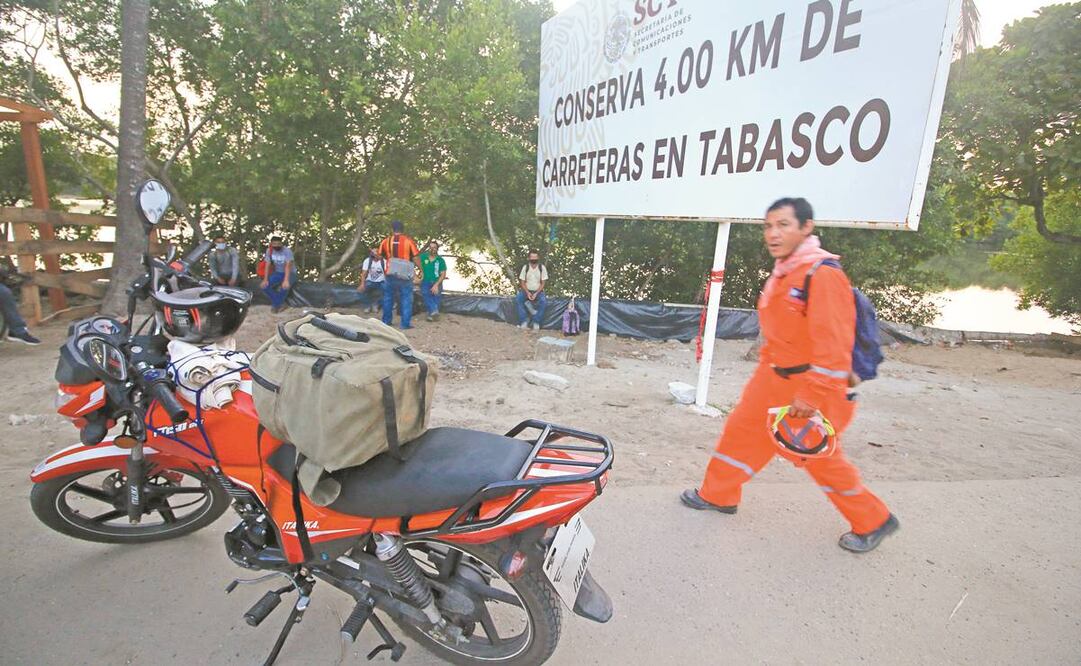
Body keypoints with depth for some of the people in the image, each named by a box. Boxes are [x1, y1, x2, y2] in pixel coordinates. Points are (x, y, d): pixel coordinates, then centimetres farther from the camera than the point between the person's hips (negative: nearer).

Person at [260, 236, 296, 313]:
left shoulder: (287, 251, -20)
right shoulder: (269, 251, -5)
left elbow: (288, 266, -31)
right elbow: (267, 265, -3)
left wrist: (286, 280, -44)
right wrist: (265, 280, -14)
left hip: (290, 273, -5)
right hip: (277, 273, 5)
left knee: (285, 286, -36)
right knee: (264, 286, -18)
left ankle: (276, 304, -8)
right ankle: (280, 304, -5)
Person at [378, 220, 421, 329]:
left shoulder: (385, 241, 3)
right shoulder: (409, 241, -5)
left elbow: (379, 256, 11)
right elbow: (416, 258, -5)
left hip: (390, 275, 3)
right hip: (405, 276, -2)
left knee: (388, 298, 17)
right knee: (406, 299, 4)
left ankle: (386, 321, 25)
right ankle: (405, 324, 0)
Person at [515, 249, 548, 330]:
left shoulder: (542, 267, -6)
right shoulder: (525, 267, -3)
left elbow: (543, 283, -5)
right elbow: (522, 282, -2)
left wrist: (536, 294, -18)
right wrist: (527, 293, -18)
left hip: (538, 291, -1)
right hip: (527, 290, 1)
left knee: (543, 301, -32)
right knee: (519, 299, -29)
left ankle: (536, 322, -20)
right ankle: (524, 321, -22)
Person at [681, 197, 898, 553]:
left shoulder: (824, 274, -23)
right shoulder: (783, 272, 7)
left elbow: (833, 345, -26)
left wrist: (811, 397, -25)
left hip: (811, 388, -9)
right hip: (774, 379, 9)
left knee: (821, 459, 7)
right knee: (741, 429, 14)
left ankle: (873, 522, 30)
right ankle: (717, 495, 32)